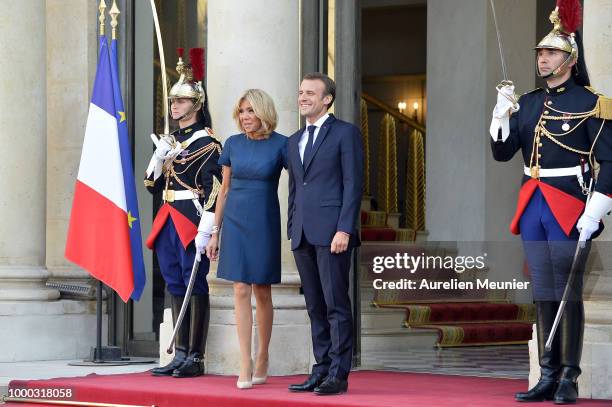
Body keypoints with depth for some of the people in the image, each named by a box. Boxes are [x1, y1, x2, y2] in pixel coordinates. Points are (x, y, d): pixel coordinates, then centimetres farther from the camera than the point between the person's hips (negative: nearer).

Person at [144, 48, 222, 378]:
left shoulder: (207, 143, -8)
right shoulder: (170, 142, 17)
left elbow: (213, 190, -15)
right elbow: (152, 186, 19)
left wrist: (205, 230, -23)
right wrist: (158, 157, 1)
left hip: (192, 222, -8)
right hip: (168, 222, 8)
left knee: (195, 286, -5)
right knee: (175, 287, 9)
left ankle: (195, 358, -2)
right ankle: (180, 355, 13)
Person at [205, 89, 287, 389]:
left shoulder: (281, 145, -4)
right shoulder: (233, 144, 5)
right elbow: (225, 190, 11)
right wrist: (214, 232, 10)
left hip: (264, 224, -2)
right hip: (235, 221, 2)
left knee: (262, 292, 5)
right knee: (241, 290, -3)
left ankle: (262, 361, 19)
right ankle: (245, 366, -5)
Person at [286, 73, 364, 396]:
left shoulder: (345, 133, -1)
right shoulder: (294, 141, 20)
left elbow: (353, 184, -7)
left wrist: (344, 229, -15)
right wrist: (292, 230, 15)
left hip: (331, 233, -7)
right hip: (303, 235, 7)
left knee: (336, 305, -6)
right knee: (315, 306, 8)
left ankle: (338, 374, -5)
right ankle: (321, 369, 12)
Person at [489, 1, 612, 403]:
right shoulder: (527, 103, 12)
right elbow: (502, 152, 11)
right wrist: (502, 112, -5)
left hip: (568, 209, -6)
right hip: (533, 205, 6)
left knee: (568, 293, -3)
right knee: (543, 294, 8)